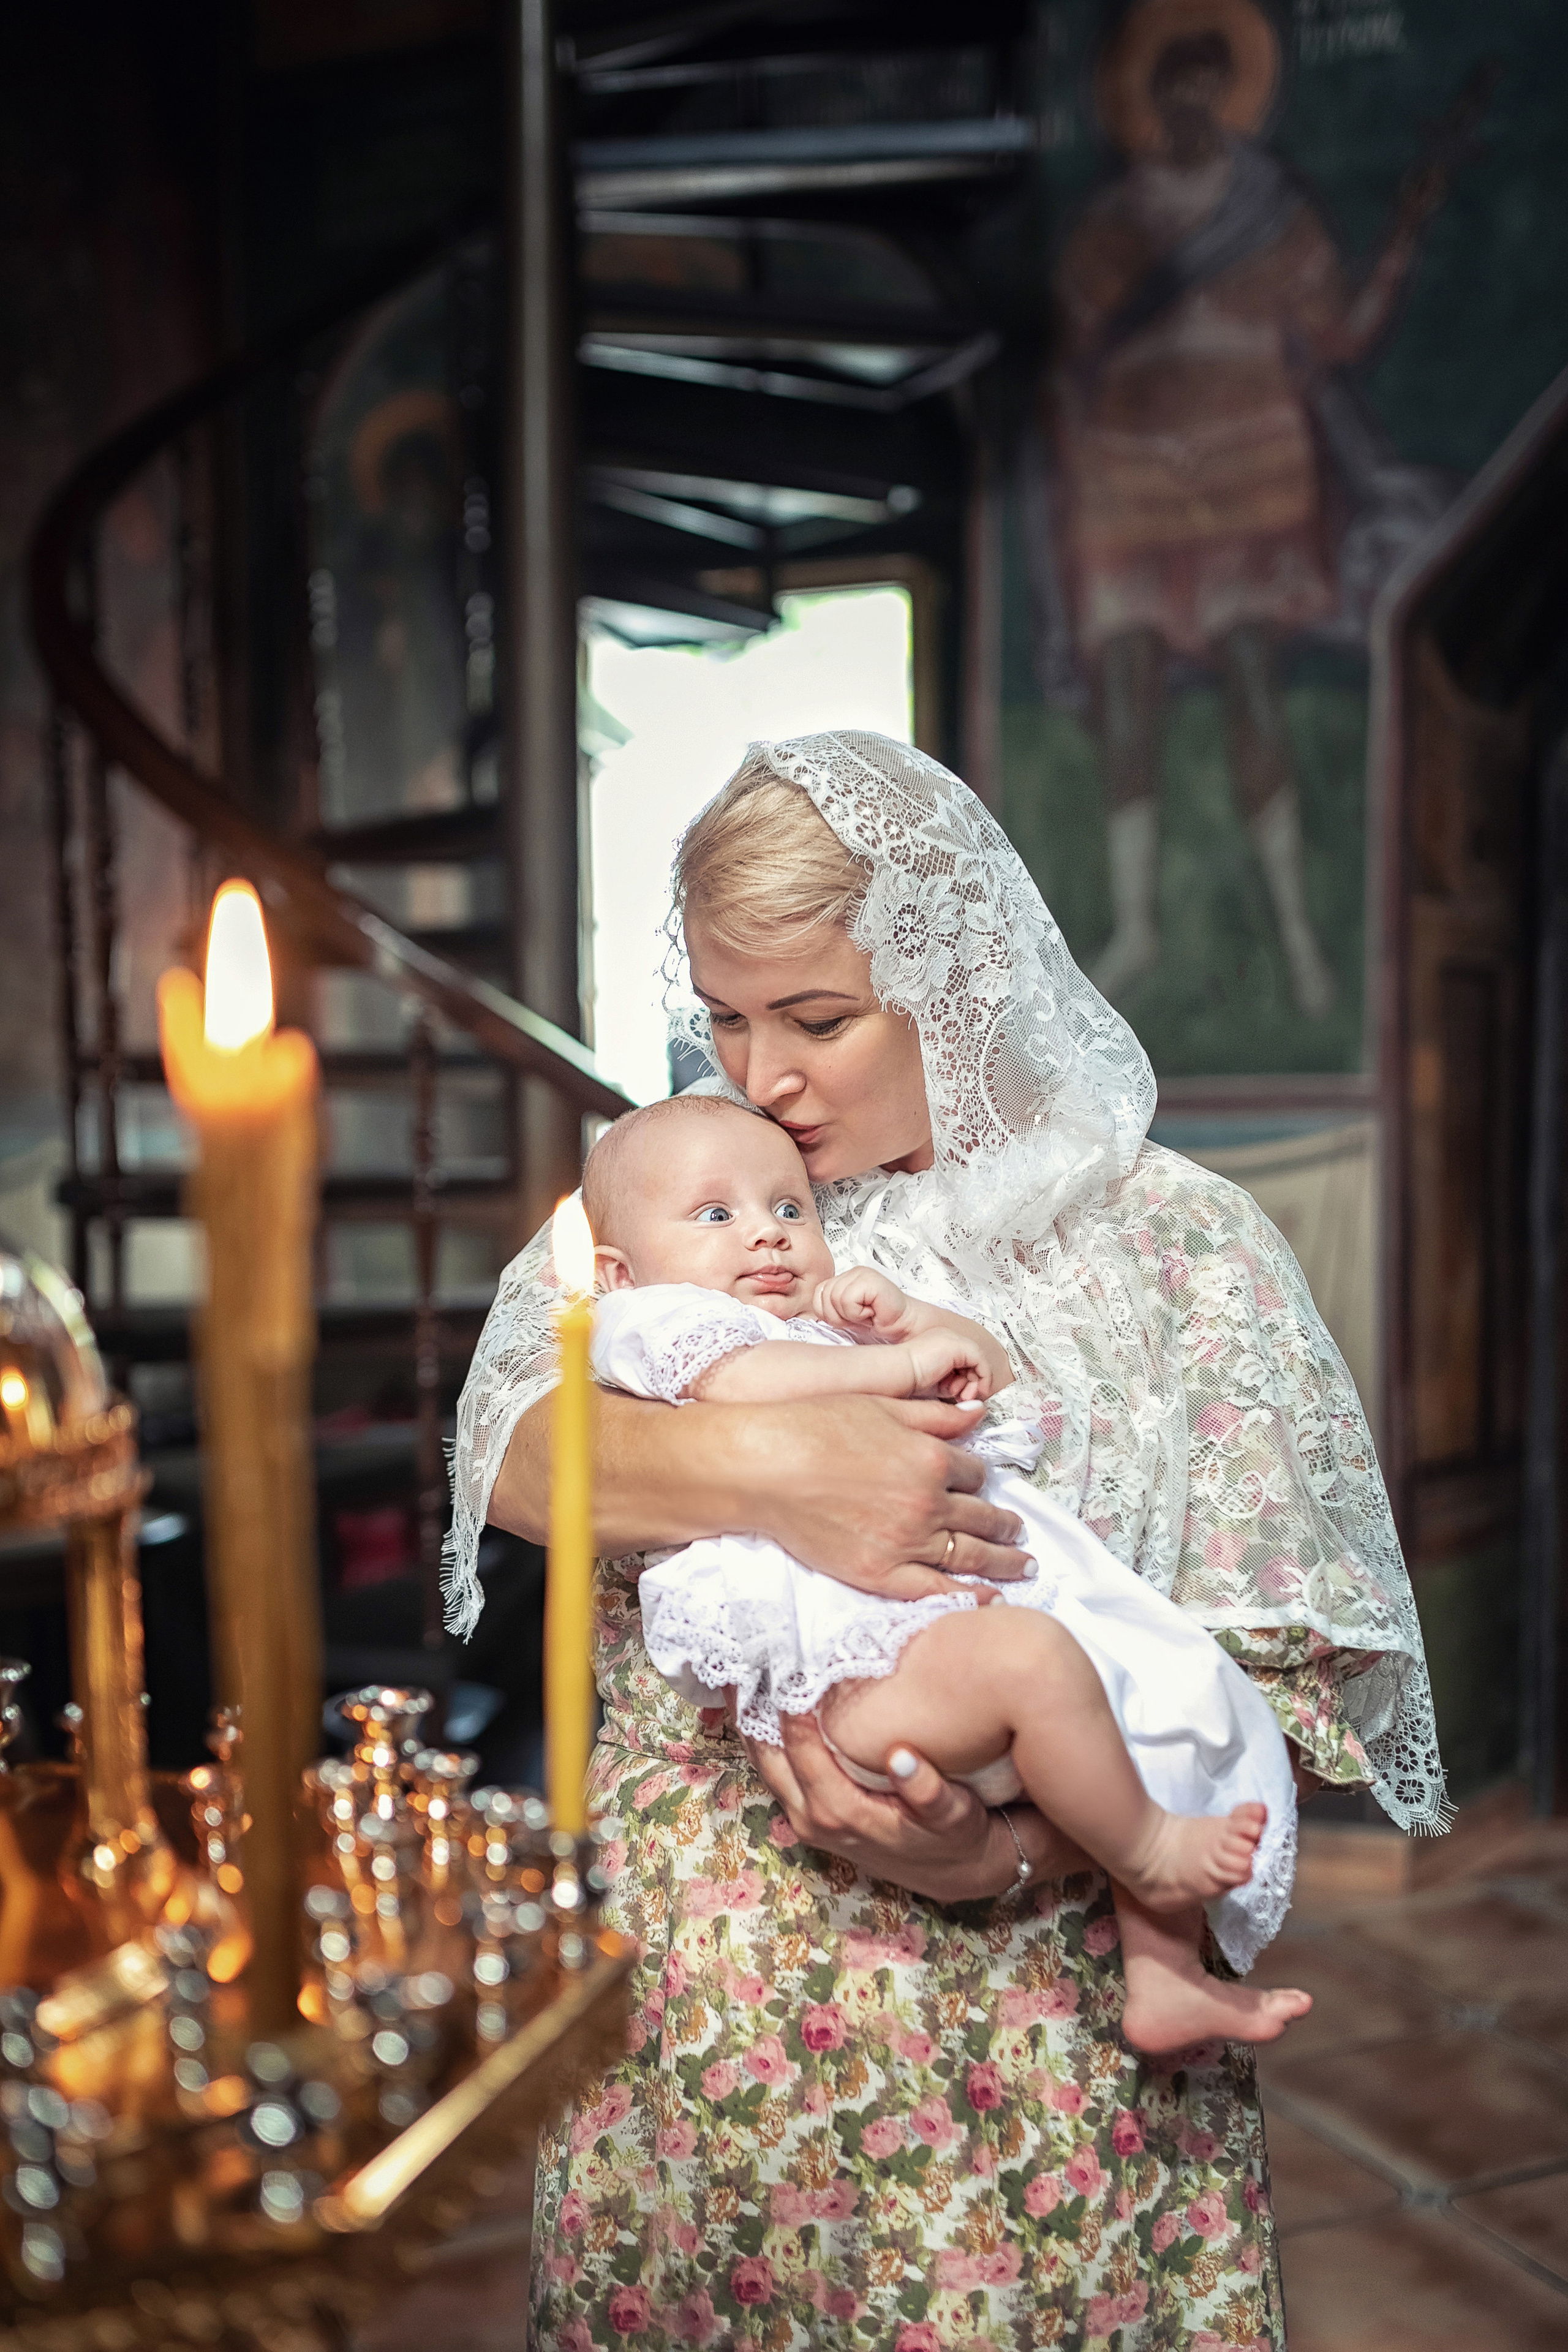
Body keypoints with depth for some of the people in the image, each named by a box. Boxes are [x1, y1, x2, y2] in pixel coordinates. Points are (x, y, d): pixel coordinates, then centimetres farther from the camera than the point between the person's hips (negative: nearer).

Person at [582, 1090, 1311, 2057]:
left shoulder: (833, 1334, 34)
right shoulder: (659, 1320, 9)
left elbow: (995, 1371, 32)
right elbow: (743, 1382, -15)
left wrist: (903, 1315, 13)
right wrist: (905, 1363, -8)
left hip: (978, 1601, 10)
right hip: (856, 1666, -9)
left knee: (1138, 1699, 5)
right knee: (1029, 1655, -32)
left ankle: (1164, 1977, 8)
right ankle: (1144, 1853, -8)